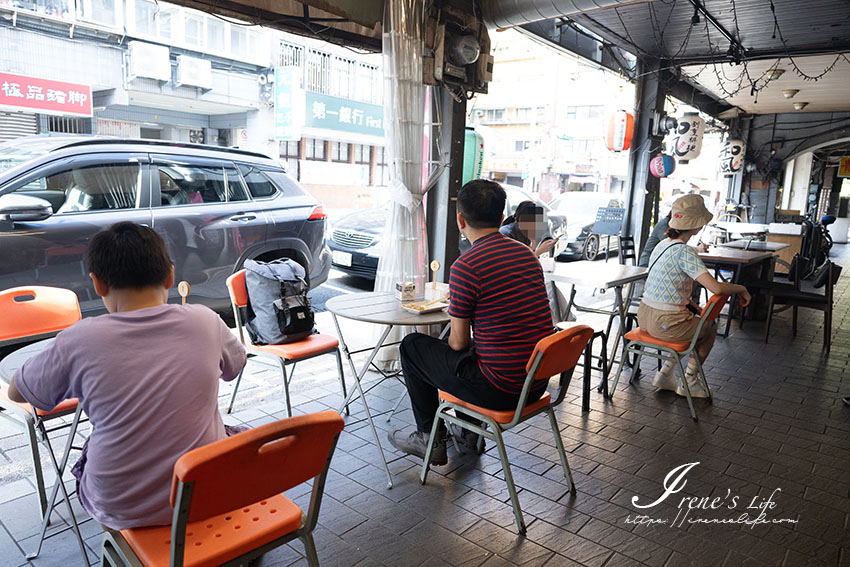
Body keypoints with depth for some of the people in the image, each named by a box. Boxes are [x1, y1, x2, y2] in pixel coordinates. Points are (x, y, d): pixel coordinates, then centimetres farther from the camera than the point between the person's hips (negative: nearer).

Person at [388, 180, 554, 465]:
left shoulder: (465, 267, -18)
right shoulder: (527, 254, 5)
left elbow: (459, 343, -11)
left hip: (499, 390, -7)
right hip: (538, 383, 8)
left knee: (412, 346, 11)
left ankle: (431, 438, 23)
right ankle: (469, 432, 39)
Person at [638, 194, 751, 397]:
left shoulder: (662, 244, 8)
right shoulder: (685, 252, -19)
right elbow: (716, 287, -25)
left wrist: (693, 306, 17)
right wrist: (741, 288, -7)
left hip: (645, 316, 8)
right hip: (664, 323, -8)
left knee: (694, 323, 32)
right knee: (710, 327, 21)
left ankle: (665, 373, 29)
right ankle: (689, 382, 29)